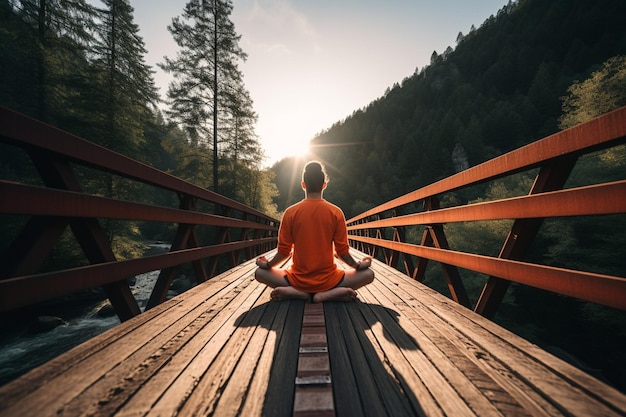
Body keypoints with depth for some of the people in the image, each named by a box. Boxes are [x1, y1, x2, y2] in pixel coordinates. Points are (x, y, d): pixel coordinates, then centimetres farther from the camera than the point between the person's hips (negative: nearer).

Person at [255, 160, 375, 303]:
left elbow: (283, 251, -2)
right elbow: (342, 251, -3)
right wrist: (358, 266, 16)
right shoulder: (336, 212, -6)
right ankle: (327, 294, -6)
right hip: (328, 281, 0)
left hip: (299, 280, 1)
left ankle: (297, 293, -3)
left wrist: (267, 264, 18)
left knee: (260, 272, 22)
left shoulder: (290, 212, -5)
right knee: (368, 274, 19)